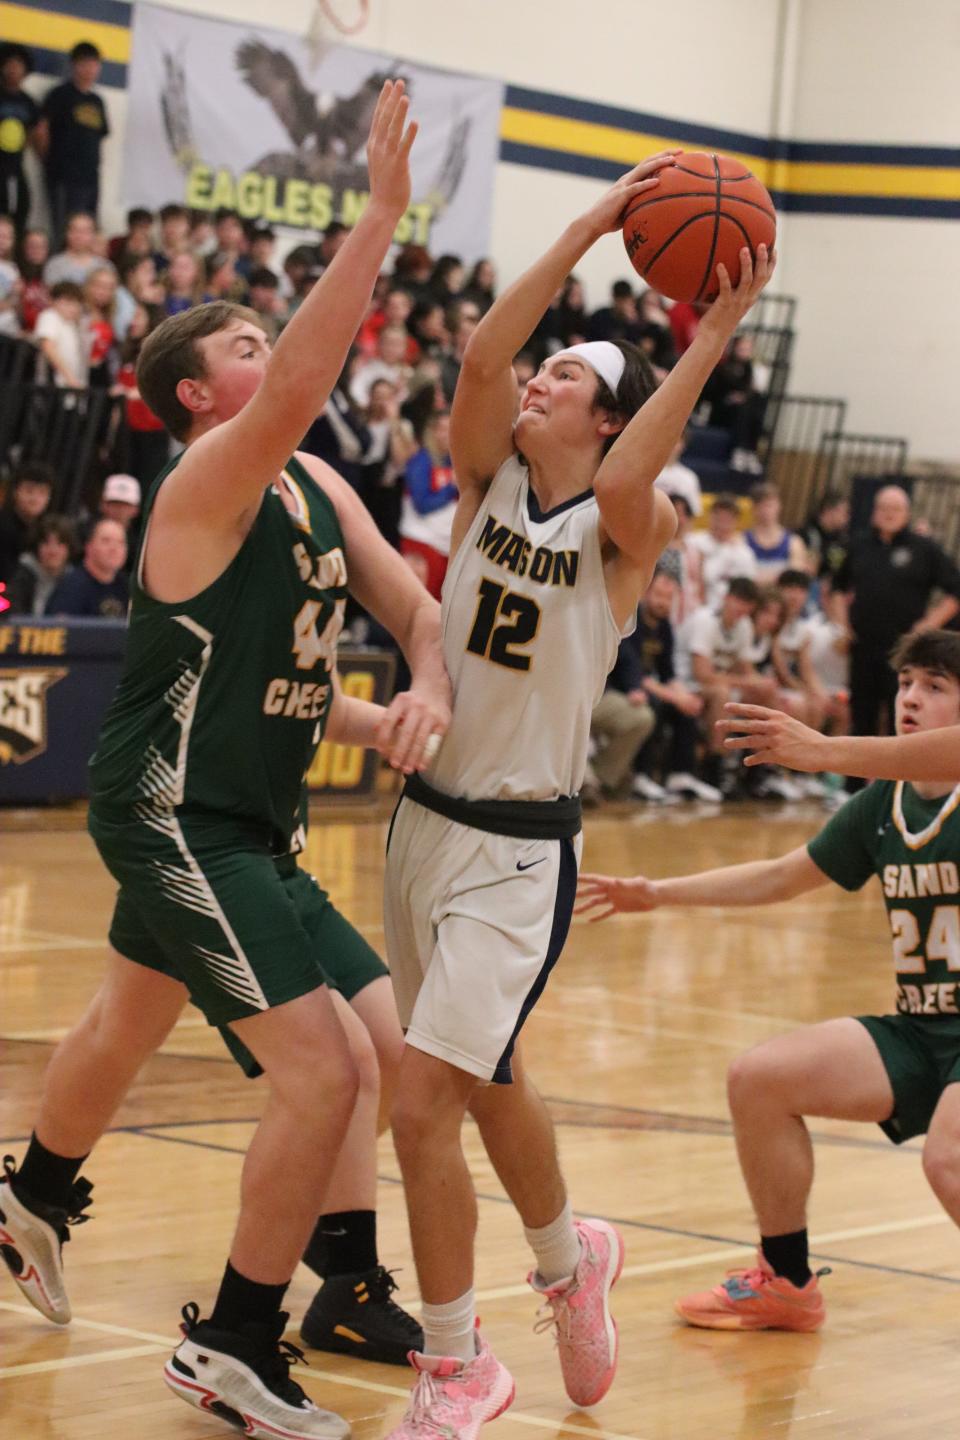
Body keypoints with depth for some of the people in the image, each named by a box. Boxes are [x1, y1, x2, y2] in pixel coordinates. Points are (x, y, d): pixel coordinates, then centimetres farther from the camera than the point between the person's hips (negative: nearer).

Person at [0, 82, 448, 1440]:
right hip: (177, 812, -10)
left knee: (132, 1017, 30)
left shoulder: (318, 488, 6)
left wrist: (424, 690, -15)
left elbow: (411, 604, 7)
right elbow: (302, 387, -39)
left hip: (235, 814, 10)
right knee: (322, 1072, -14)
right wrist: (382, 216, -42)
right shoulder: (208, 483, -20)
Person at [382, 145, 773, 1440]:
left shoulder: (631, 528, -9)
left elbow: (623, 485, -33)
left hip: (522, 848, -6)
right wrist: (590, 230, -18)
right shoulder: (489, 481, 3)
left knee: (425, 1103, -13)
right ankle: (567, 1259, 48)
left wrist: (709, 342, -30)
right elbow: (479, 359, -15)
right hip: (426, 814, 6)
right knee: (484, 1078, 22)